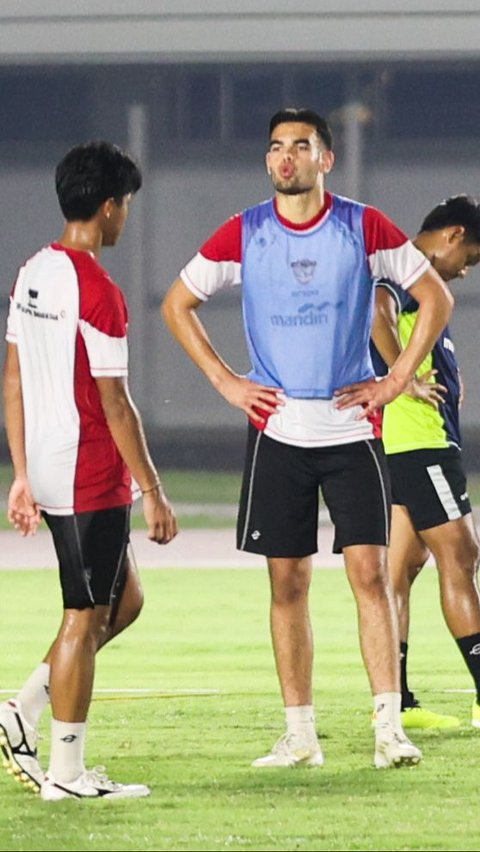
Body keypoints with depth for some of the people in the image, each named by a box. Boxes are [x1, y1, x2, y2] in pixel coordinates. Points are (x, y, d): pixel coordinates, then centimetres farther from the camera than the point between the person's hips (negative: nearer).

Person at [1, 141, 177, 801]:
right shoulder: (98, 292, -17)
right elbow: (114, 403, -17)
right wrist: (152, 492, -11)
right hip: (92, 478, -9)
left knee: (123, 600, 18)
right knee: (85, 617, -1)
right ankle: (66, 771, 4)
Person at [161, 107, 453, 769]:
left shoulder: (365, 228, -2)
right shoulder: (243, 235, 1)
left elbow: (436, 298, 6)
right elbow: (178, 304, 13)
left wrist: (397, 380, -1)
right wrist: (225, 382, 5)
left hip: (352, 428, -1)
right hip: (277, 431, 1)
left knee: (370, 572, -9)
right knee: (287, 583, 3)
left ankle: (389, 729, -9)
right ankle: (299, 734, 8)